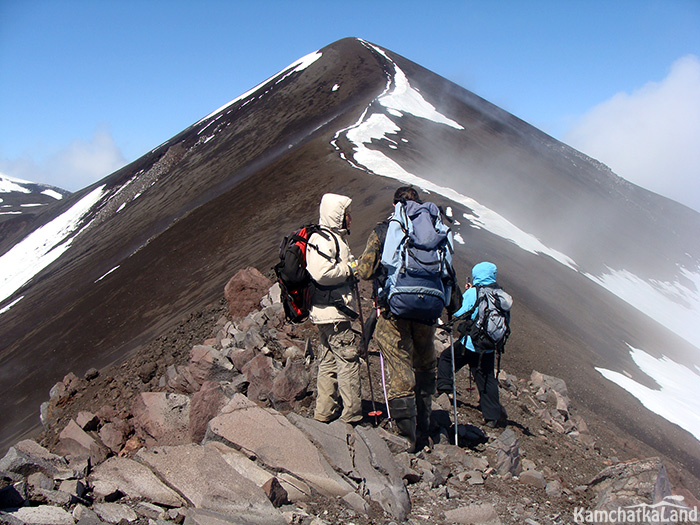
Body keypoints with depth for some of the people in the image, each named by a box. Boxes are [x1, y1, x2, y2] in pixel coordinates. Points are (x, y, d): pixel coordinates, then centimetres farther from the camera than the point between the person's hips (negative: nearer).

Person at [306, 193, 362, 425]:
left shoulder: (334, 238, 19)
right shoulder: (322, 239, -15)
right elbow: (321, 273, -26)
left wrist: (356, 265, 9)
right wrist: (350, 269, -16)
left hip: (330, 312, 11)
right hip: (332, 312, -11)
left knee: (329, 360, 14)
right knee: (348, 359, -6)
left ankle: (325, 411, 21)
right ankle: (352, 415, 0)